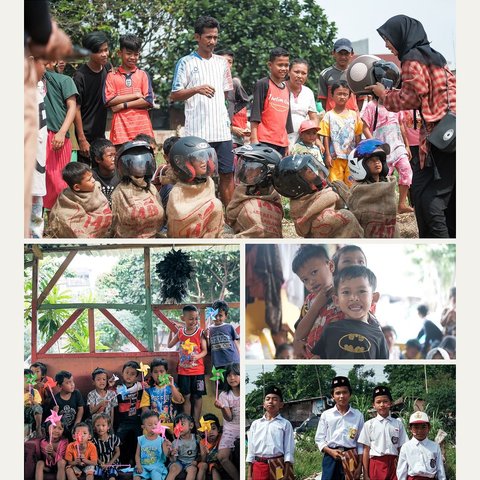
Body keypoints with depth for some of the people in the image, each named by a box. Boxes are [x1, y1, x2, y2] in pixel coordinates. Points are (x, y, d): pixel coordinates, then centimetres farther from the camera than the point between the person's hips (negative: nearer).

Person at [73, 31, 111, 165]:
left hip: (101, 133, 6)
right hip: (86, 134, -6)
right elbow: (76, 108, -13)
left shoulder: (107, 68, 6)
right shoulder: (80, 76, -13)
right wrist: (82, 139, -16)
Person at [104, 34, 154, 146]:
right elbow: (108, 100, -3)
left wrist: (124, 105, -6)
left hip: (142, 128, 1)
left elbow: (148, 101, 1)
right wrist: (136, 95, -4)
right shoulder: (112, 76, 9)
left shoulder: (143, 75, 11)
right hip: (121, 129, -1)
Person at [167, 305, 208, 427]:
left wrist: (197, 356, -26)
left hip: (197, 370, -2)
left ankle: (196, 423, 10)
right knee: (186, 396, 4)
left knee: (197, 396, 4)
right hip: (183, 370, 2)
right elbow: (170, 345, 15)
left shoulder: (200, 332, -7)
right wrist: (171, 330, 3)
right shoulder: (180, 332, 2)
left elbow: (204, 351, -6)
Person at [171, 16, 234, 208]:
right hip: (197, 131, -4)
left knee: (227, 173, 3)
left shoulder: (221, 63, 15)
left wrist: (229, 120, 16)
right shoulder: (186, 63, 1)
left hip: (222, 130, 4)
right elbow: (174, 95, -1)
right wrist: (197, 90, -17)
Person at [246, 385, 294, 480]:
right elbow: (251, 450, 13)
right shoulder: (255, 424, 13)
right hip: (259, 466, 2)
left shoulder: (285, 424, 5)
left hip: (278, 465, -2)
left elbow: (289, 451, 0)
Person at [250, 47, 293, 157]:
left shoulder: (286, 89, 18)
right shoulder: (263, 84, -2)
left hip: (281, 143, 7)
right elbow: (255, 115, -6)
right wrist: (254, 139, -13)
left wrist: (287, 146, 19)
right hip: (264, 141, -7)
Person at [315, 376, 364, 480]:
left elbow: (360, 442, 6)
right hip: (331, 458, 0)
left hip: (351, 459, 0)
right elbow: (319, 439, 5)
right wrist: (331, 451, -13)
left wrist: (360, 465, 1)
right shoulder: (326, 415, 4)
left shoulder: (358, 415, 5)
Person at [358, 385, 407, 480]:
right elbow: (366, 450, 3)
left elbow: (401, 448, 8)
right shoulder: (369, 424, 4)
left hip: (393, 465, 1)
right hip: (376, 465, -1)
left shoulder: (398, 423, 7)